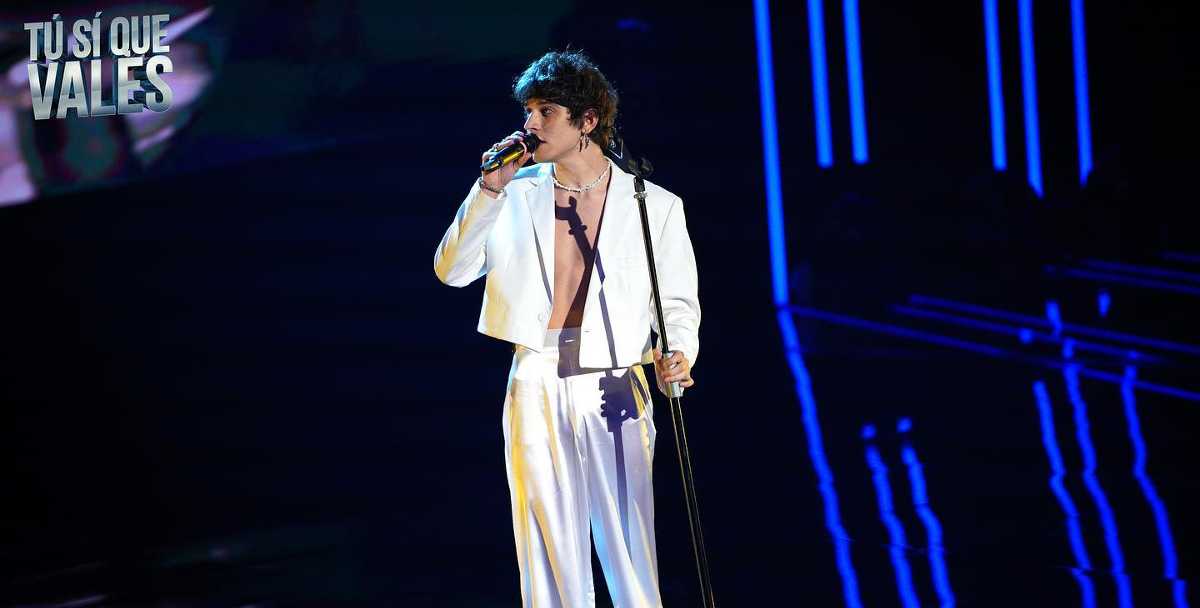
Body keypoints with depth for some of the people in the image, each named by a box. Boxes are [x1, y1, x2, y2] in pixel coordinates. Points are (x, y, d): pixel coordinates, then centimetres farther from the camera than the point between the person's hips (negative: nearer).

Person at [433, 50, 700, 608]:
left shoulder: (654, 206, 3)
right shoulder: (517, 194, 7)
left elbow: (678, 301, 5)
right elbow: (452, 271, 1)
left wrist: (678, 353, -15)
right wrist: (490, 189, -7)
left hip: (613, 390, -2)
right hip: (537, 388, 2)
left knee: (630, 553, -2)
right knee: (550, 556, 5)